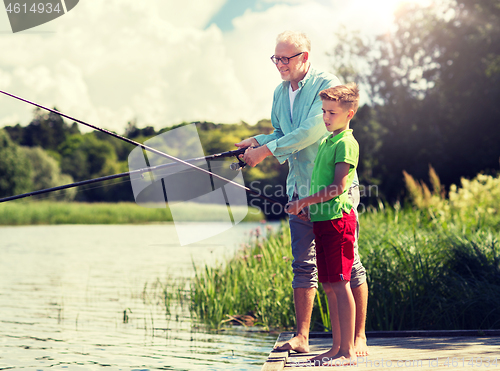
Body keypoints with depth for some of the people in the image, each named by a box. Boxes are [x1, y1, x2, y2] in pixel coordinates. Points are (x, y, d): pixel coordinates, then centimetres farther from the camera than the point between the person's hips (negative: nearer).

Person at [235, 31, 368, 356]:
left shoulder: (327, 86, -14)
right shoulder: (281, 92, 11)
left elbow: (310, 132, -23)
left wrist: (267, 150, -20)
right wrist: (257, 141, 2)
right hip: (300, 189, 7)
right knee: (303, 264, 7)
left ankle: (359, 338, 6)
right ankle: (301, 338, 11)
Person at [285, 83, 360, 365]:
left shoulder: (346, 143, -11)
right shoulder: (326, 141, 18)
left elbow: (338, 187, -19)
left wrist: (304, 202, -17)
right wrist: (307, 207, 13)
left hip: (337, 219, -9)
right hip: (322, 220, 9)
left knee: (340, 284, -9)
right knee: (329, 286, 11)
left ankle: (347, 351, -6)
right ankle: (337, 347, 18)